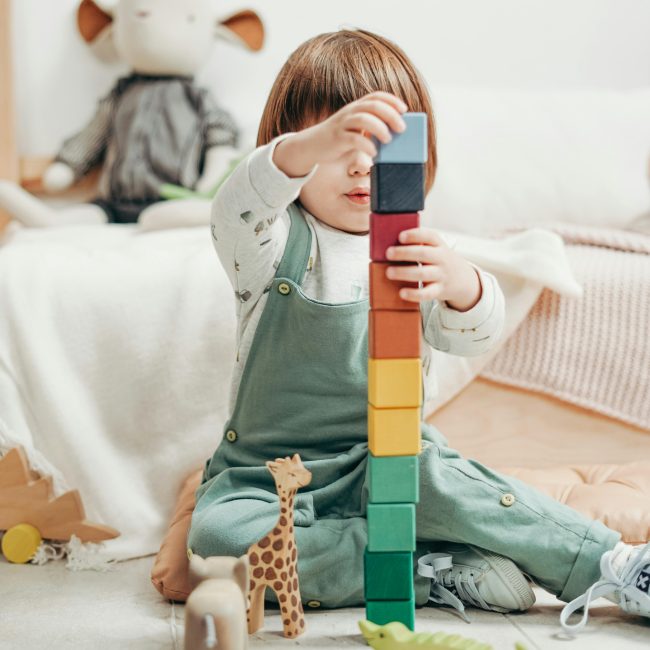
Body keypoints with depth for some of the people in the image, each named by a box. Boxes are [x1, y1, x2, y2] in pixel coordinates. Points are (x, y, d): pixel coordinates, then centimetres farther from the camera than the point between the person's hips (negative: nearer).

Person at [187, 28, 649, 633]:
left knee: (434, 477, -33)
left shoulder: (417, 253, 1)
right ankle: (432, 572, -27)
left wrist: (457, 282, -42)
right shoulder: (274, 243, -5)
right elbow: (236, 209, -30)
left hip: (386, 464, 0)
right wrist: (318, 143, -51)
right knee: (216, 532, -29)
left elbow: (473, 333, -16)